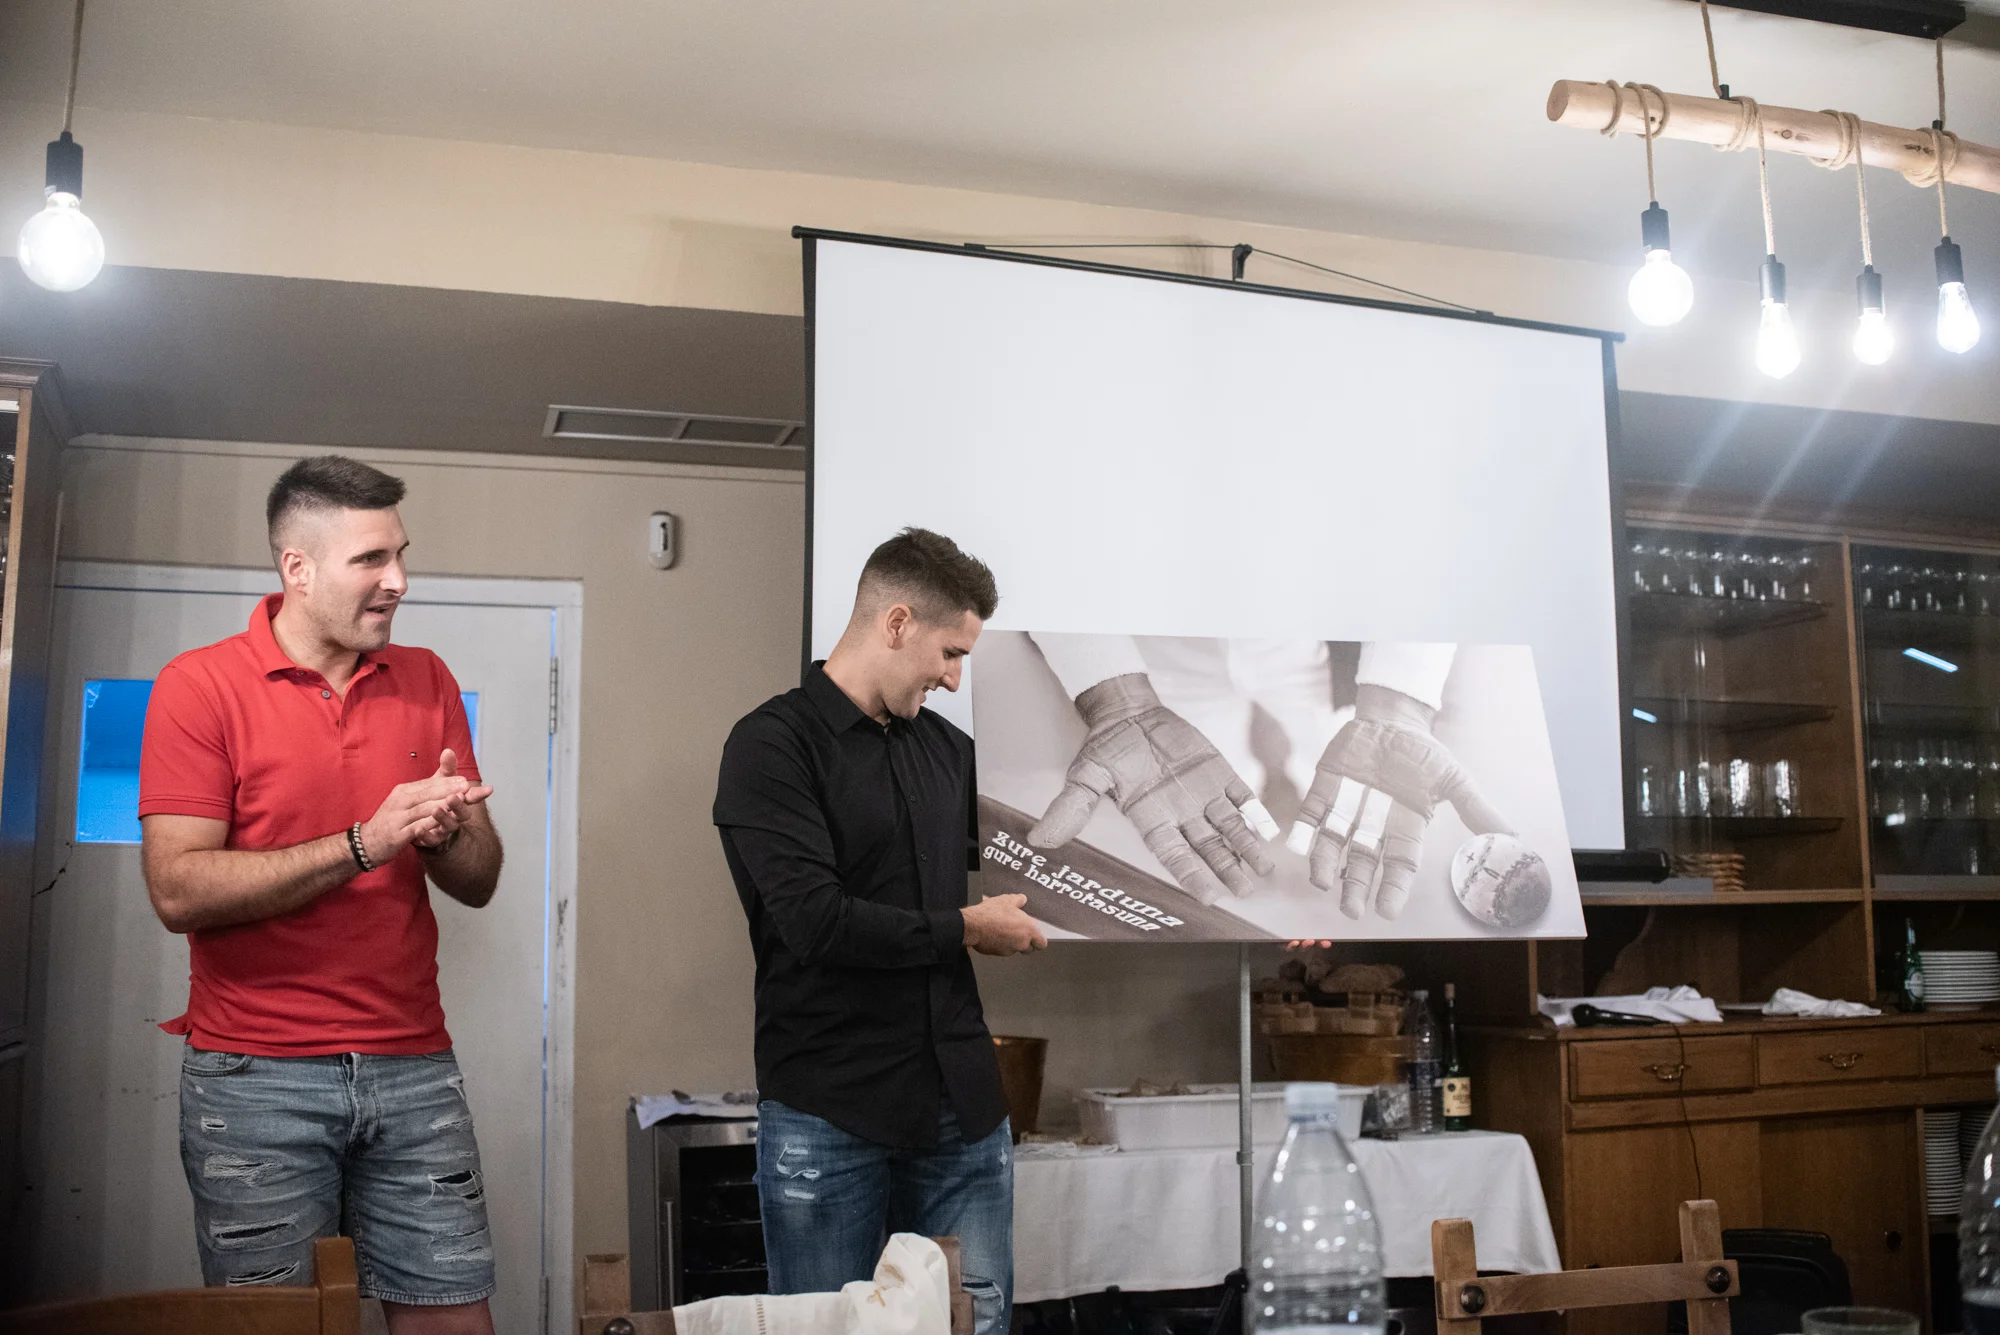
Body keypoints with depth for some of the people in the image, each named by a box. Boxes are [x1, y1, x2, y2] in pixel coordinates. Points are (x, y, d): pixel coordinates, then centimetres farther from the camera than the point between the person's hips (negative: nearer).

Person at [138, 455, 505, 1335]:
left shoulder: (426, 683, 9)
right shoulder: (199, 686, -4)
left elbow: (478, 883, 9)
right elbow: (179, 891, -15)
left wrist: (447, 834, -13)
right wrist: (364, 844, -18)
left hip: (414, 1067, 3)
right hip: (255, 1078, -3)